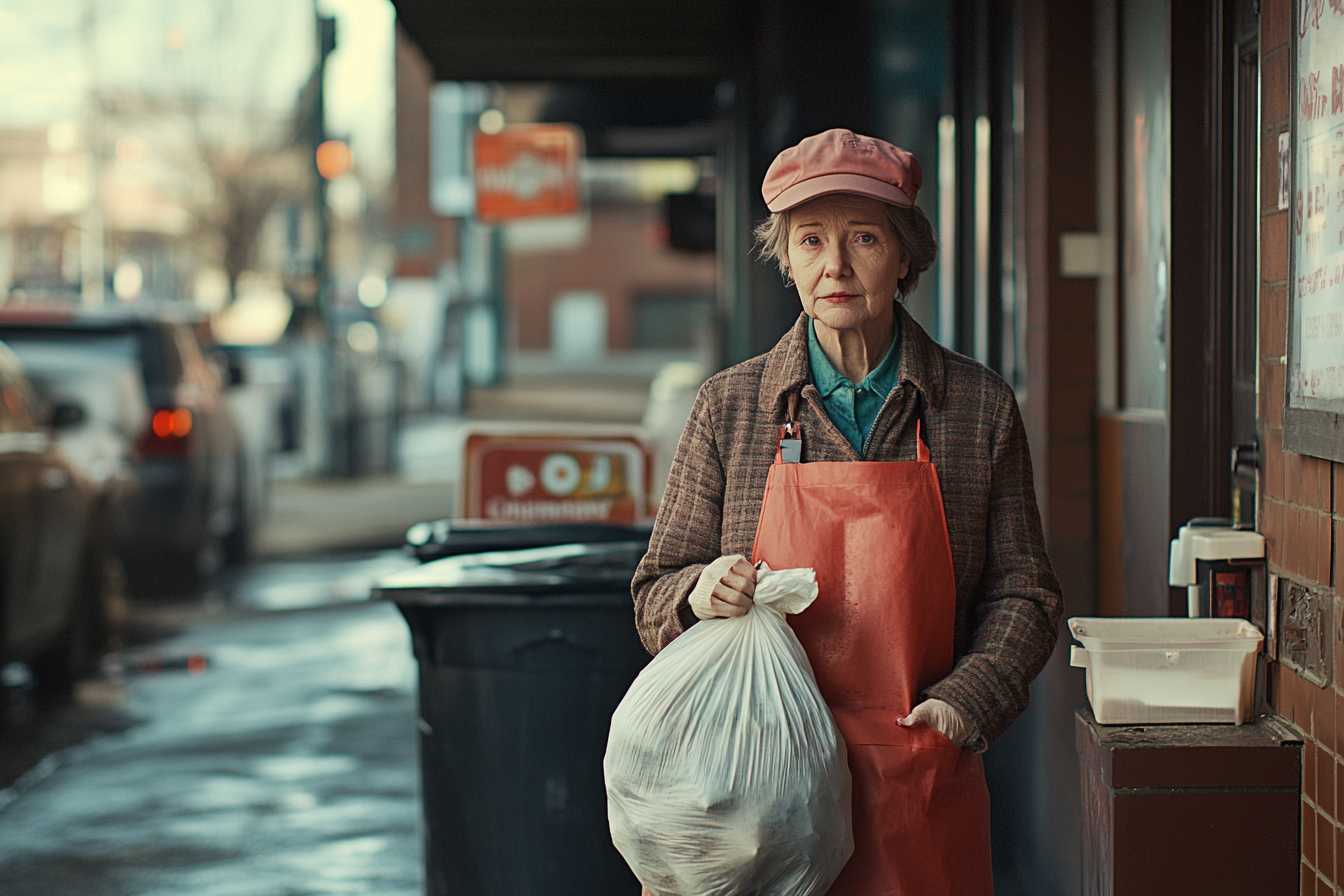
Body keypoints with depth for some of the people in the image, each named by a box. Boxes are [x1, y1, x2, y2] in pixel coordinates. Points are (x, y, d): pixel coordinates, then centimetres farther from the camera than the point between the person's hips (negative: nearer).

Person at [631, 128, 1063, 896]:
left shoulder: (981, 408, 4)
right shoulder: (729, 407, 4)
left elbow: (1023, 590, 7)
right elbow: (657, 595, 9)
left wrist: (971, 697, -9)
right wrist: (700, 594, -13)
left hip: (922, 786, 0)